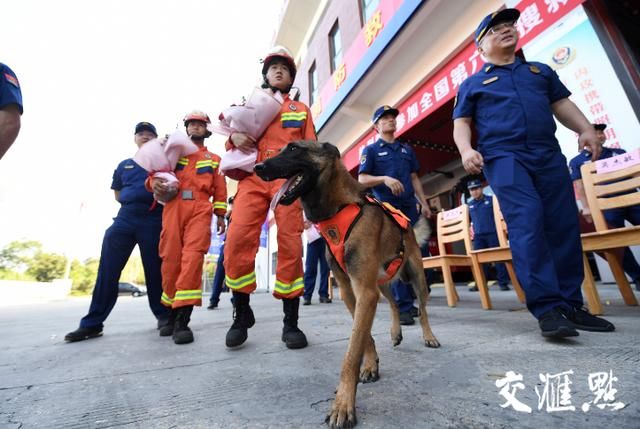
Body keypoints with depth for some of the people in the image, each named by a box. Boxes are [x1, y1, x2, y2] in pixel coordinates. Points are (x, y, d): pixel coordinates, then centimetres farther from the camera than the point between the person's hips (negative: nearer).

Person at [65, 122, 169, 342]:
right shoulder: (124, 165, 22)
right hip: (125, 218, 4)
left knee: (155, 270, -1)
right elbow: (118, 194, 25)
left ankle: (164, 315, 12)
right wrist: (133, 200, 7)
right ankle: (92, 323, 6)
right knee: (107, 269, -3)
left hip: (153, 221, -3)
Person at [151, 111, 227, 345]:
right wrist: (156, 183, -11)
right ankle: (173, 313, 14)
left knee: (193, 257, -16)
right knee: (171, 258, -1)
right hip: (174, 207, 2)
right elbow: (158, 171, 13)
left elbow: (220, 189, 15)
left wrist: (220, 214, 4)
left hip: (201, 209, -1)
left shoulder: (214, 159, 23)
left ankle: (182, 320, -17)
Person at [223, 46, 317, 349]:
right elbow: (235, 137, 25)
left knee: (290, 245, -9)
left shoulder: (301, 110, 25)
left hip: (288, 179, 0)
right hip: (253, 178, 1)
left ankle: (291, 322, 1)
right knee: (238, 239, -16)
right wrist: (234, 136, -1)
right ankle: (241, 312, 4)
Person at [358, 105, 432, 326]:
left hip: (410, 207, 5)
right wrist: (384, 178, -21)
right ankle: (403, 307, -1)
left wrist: (424, 203, 11)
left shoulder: (407, 149, 21)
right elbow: (362, 180, -4)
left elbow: (414, 178, 21)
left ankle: (410, 301, 21)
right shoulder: (371, 150, 6)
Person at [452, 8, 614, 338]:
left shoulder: (541, 71, 28)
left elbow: (561, 104, 23)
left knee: (565, 227, -1)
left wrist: (586, 129, 4)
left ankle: (571, 305, 9)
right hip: (503, 156, -4)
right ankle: (548, 308, -17)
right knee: (527, 224, -20)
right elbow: (461, 123, 7)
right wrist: (466, 150, -14)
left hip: (549, 154, 4)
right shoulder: (472, 83, 16)